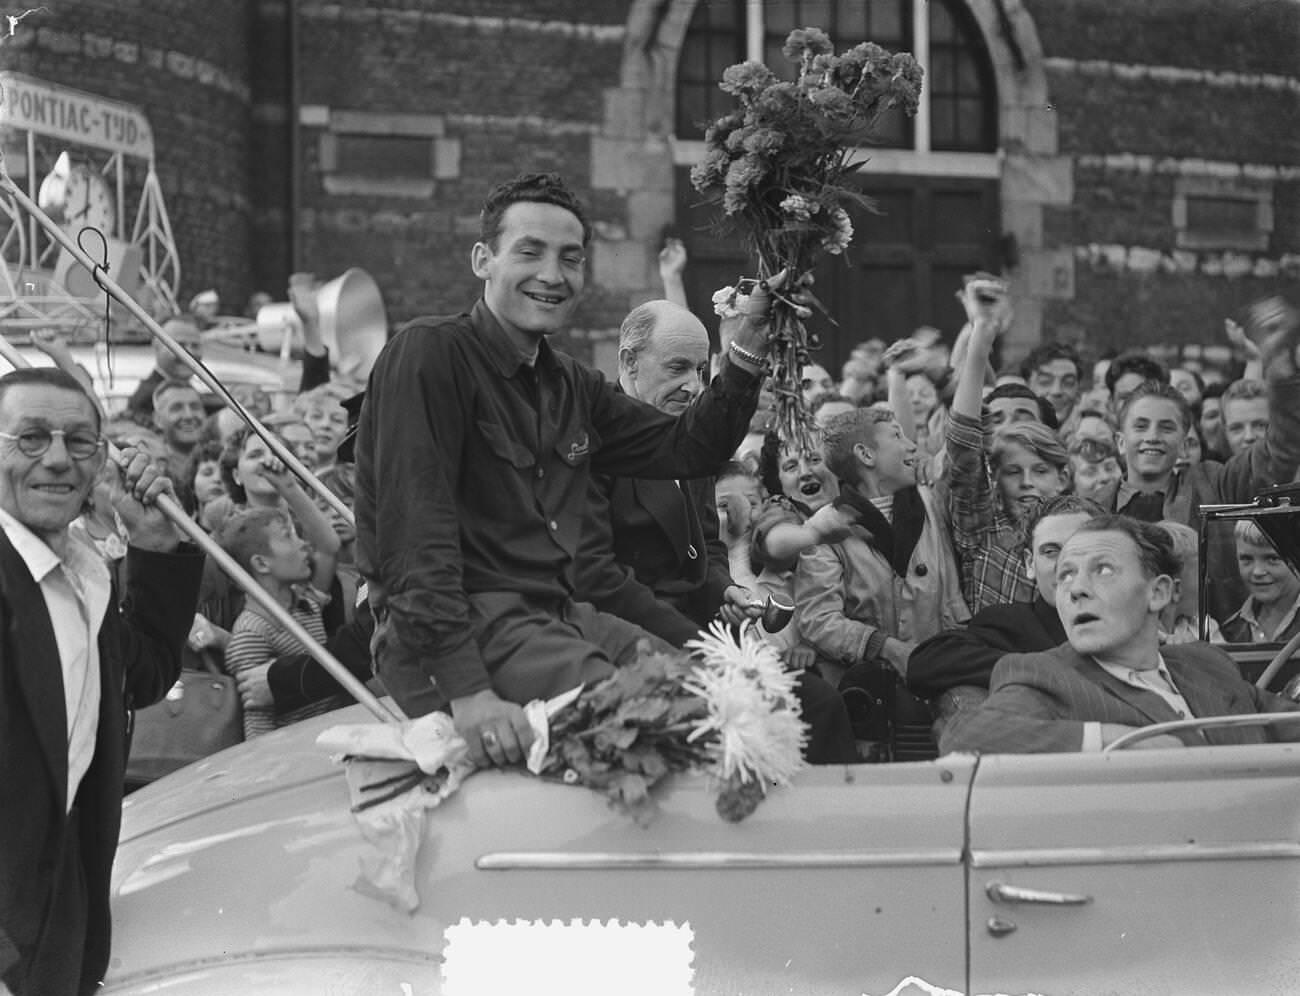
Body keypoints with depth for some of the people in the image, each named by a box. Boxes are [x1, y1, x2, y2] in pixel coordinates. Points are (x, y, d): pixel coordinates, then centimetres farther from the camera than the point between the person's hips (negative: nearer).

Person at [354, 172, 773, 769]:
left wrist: (745, 355, 4)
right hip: (460, 628, -8)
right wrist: (466, 690, -27)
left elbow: (688, 449, 23)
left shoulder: (572, 386, 19)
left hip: (556, 616, 8)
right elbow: (414, 528, -18)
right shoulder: (429, 355, -9)